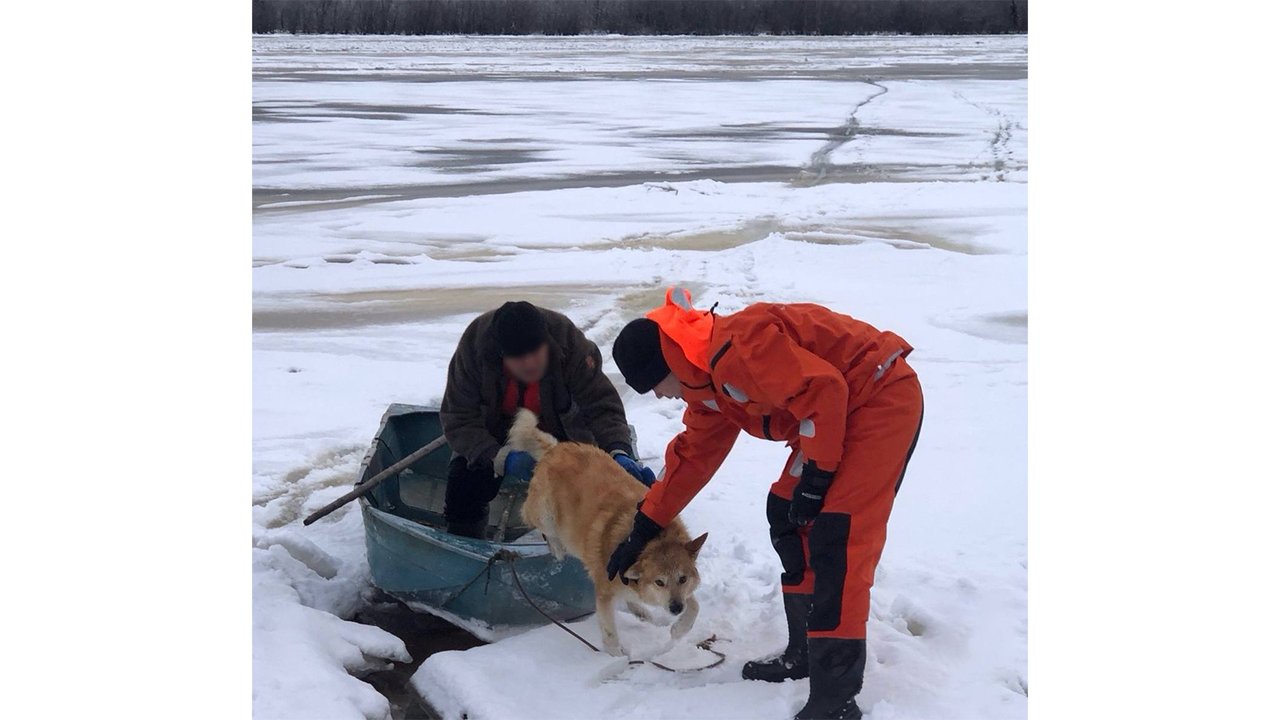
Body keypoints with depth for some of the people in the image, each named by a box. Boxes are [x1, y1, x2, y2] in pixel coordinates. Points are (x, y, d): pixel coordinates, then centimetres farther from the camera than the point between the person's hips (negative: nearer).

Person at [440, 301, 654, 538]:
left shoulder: (569, 342, -33)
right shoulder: (474, 345, -32)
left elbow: (602, 405, -31)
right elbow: (458, 419, -27)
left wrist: (619, 452, -50)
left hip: (560, 433, 0)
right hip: (493, 437, 0)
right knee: (462, 483, -16)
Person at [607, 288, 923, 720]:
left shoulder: (738, 348, -24)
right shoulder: (706, 382, 10)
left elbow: (823, 391, -27)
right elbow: (692, 456, 20)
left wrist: (816, 476, -19)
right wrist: (644, 530, 24)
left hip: (883, 398, -11)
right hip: (839, 409, 11)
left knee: (836, 540, -15)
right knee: (789, 519, 12)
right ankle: (805, 653, 24)